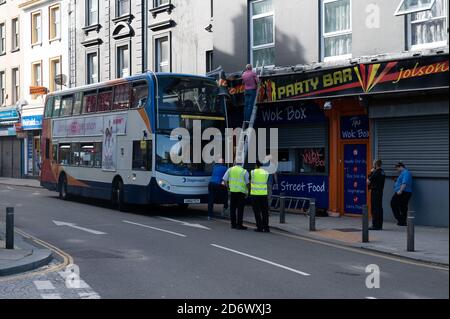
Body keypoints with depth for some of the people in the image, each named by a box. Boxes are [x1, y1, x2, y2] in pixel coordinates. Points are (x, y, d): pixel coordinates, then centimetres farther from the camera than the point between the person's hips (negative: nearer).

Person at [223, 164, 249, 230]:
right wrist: (247, 192, 4)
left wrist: (228, 187, 14)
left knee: (232, 208, 11)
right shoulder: (244, 172, -7)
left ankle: (233, 224, 14)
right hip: (241, 192, -3)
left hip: (232, 191, 3)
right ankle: (239, 225, 1)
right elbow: (247, 183, -8)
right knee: (240, 209, 1)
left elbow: (225, 180, 3)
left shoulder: (230, 170, 3)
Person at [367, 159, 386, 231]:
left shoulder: (376, 173, -16)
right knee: (379, 208, 11)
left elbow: (368, 181, -12)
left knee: (375, 209, -5)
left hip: (375, 192, -9)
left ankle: (375, 225, -5)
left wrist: (371, 172, -3)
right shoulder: (382, 172, 11)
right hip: (380, 192, 9)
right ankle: (380, 225, 16)